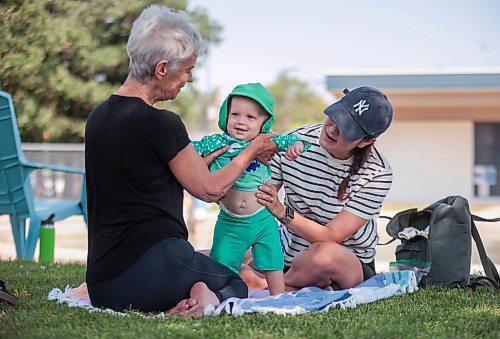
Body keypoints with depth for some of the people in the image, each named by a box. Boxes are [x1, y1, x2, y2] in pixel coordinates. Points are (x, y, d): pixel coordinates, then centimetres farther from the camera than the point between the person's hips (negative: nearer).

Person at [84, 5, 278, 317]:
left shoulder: (98, 117, 10)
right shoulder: (159, 123, -14)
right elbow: (210, 189, -1)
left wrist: (202, 160, 27)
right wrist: (250, 152, 15)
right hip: (154, 265, -7)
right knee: (236, 284, 23)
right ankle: (206, 300, -11)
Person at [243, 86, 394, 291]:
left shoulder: (377, 174, -20)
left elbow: (331, 237, -24)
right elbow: (256, 198, -6)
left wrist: (283, 212, -37)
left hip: (349, 263, -3)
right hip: (290, 252, 3)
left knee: (324, 255, -39)